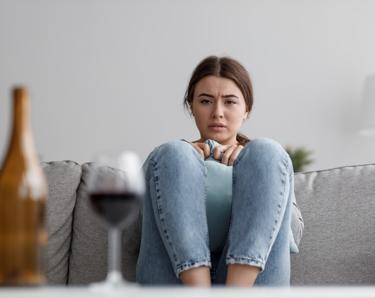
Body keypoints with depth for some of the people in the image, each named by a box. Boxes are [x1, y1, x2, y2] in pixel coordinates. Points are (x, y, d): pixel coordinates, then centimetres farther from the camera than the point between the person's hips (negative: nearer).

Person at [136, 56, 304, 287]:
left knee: (267, 151, -15)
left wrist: (251, 171, 0)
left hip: (251, 275, 1)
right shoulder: (172, 158, 28)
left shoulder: (265, 158, 31)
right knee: (173, 155, -17)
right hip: (178, 279, 0)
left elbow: (295, 231, 12)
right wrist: (186, 165, -2)